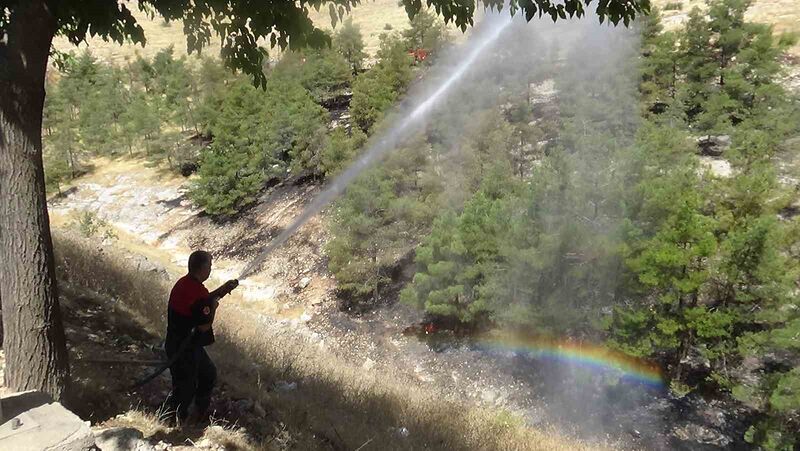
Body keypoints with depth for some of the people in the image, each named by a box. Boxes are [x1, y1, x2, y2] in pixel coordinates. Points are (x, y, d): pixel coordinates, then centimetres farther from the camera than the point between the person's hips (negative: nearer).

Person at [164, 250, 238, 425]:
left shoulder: (182, 283, 2)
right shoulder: (198, 293, -27)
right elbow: (204, 326, -22)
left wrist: (221, 290, 11)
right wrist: (214, 306, -8)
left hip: (175, 343, 10)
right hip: (185, 350, -10)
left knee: (208, 374, 25)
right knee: (185, 387, 6)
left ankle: (202, 412, 40)